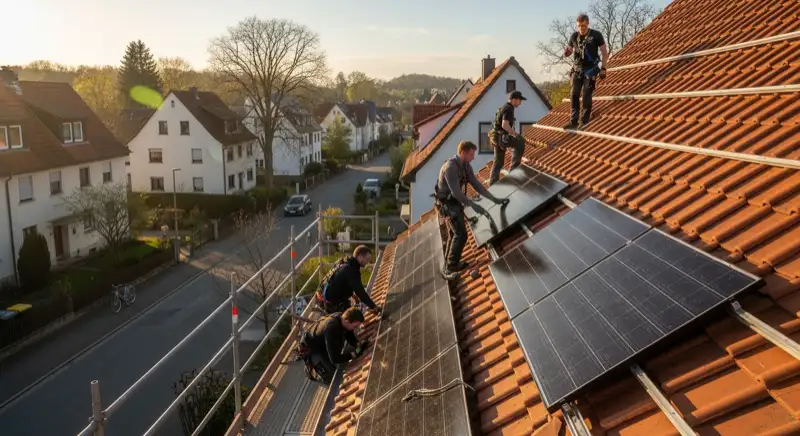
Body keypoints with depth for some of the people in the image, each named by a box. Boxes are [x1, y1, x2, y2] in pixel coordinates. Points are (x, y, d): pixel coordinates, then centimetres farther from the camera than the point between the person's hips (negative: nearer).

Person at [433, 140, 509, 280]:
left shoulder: (466, 166, 3)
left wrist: (495, 199, 2)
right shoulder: (450, 167, -27)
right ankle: (450, 268, -11)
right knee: (461, 234, -16)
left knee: (454, 234, 17)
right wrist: (473, 205, -21)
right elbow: (456, 192, -28)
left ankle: (449, 264, 29)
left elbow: (476, 185, 6)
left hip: (455, 203, 10)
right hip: (447, 204, -10)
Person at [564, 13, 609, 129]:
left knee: (586, 95, -8)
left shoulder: (596, 35, -7)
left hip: (590, 69, -4)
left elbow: (604, 52, -2)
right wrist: (567, 53, -11)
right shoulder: (574, 36, 3)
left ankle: (585, 121, -1)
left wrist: (603, 68, -9)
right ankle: (574, 121, 4)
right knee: (574, 94, -1)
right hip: (577, 68, 4)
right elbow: (569, 50, 15)